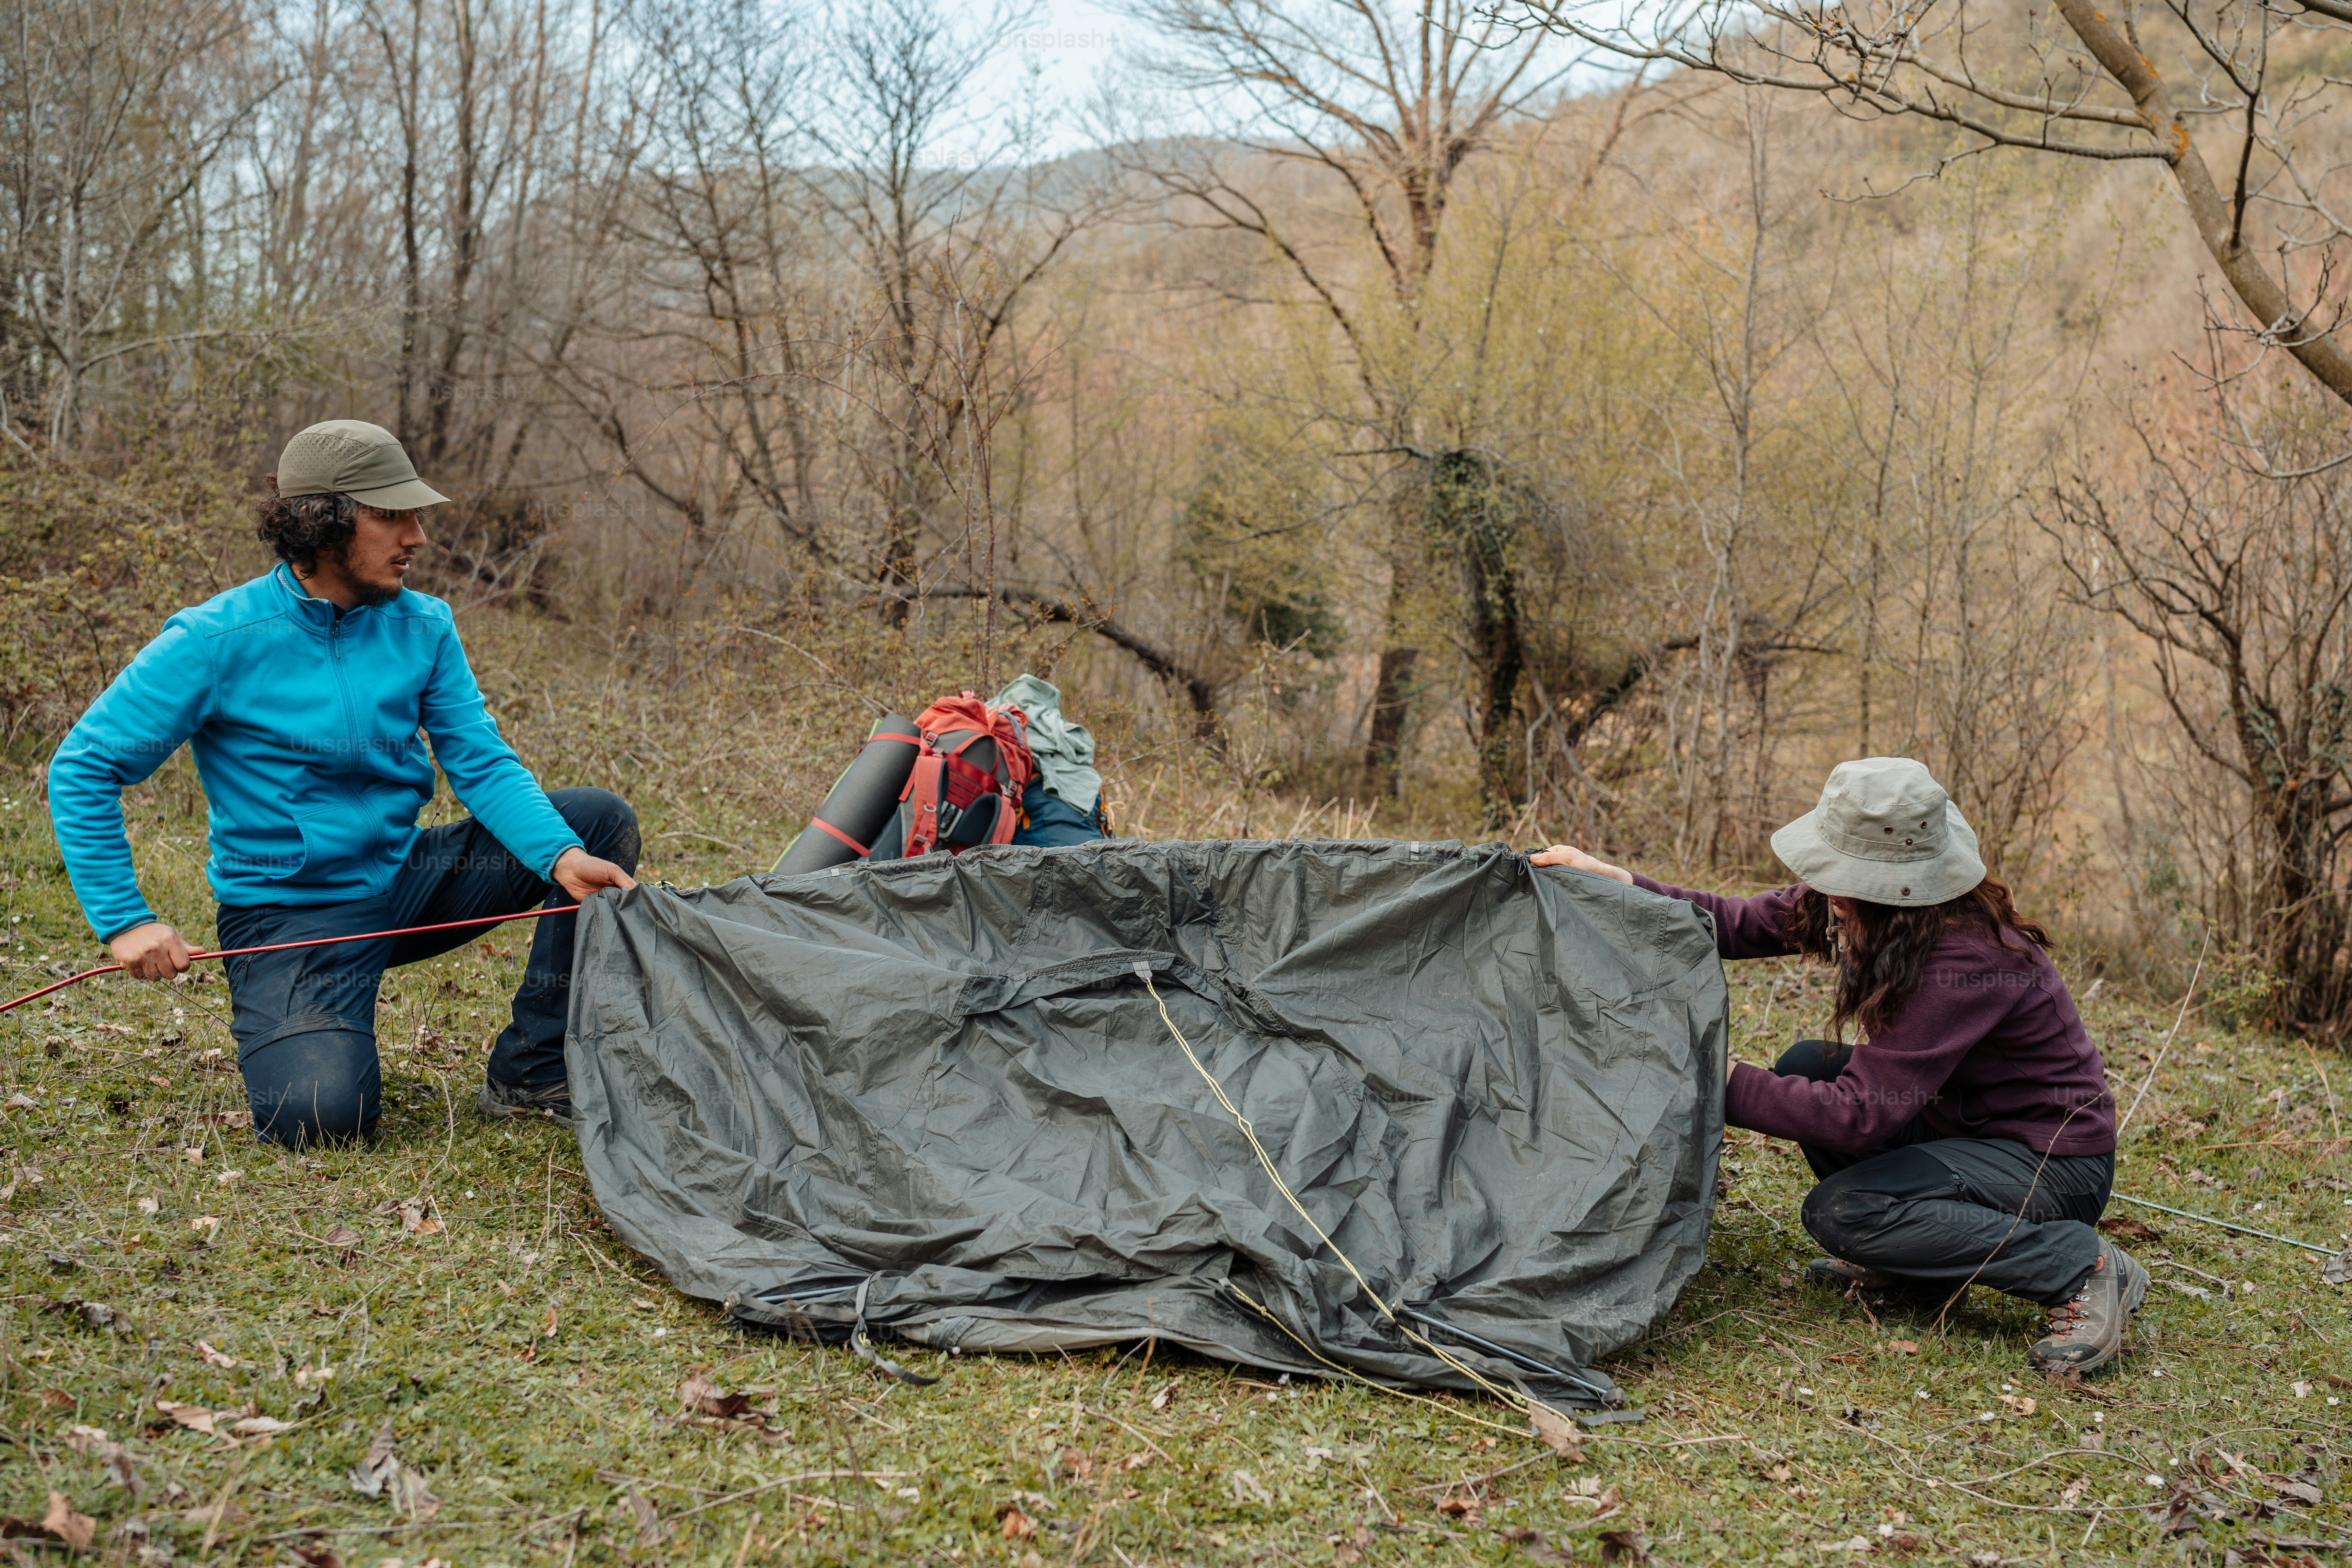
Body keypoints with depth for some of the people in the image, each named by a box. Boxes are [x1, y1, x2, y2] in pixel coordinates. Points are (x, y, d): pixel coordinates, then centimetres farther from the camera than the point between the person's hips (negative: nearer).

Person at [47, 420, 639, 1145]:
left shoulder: (423, 626, 0)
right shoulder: (217, 641, -15)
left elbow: (483, 762, -4)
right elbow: (82, 769, -11)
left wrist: (562, 857, -23)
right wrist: (125, 921, -18)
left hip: (408, 877, 6)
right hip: (291, 912, -5)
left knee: (602, 819, -8)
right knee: (321, 1114, -28)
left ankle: (531, 1073, -5)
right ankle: (280, 1023, 11)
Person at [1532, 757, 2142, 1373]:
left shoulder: (1965, 959, -32)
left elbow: (1863, 1113, -32)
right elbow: (1738, 924, 0)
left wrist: (1722, 1086, -28)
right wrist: (1616, 883, -9)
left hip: (2058, 1165, -9)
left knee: (1840, 1211, -22)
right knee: (1807, 1066, -2)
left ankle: (2082, 1268, -13)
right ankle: (1906, 1258, 10)